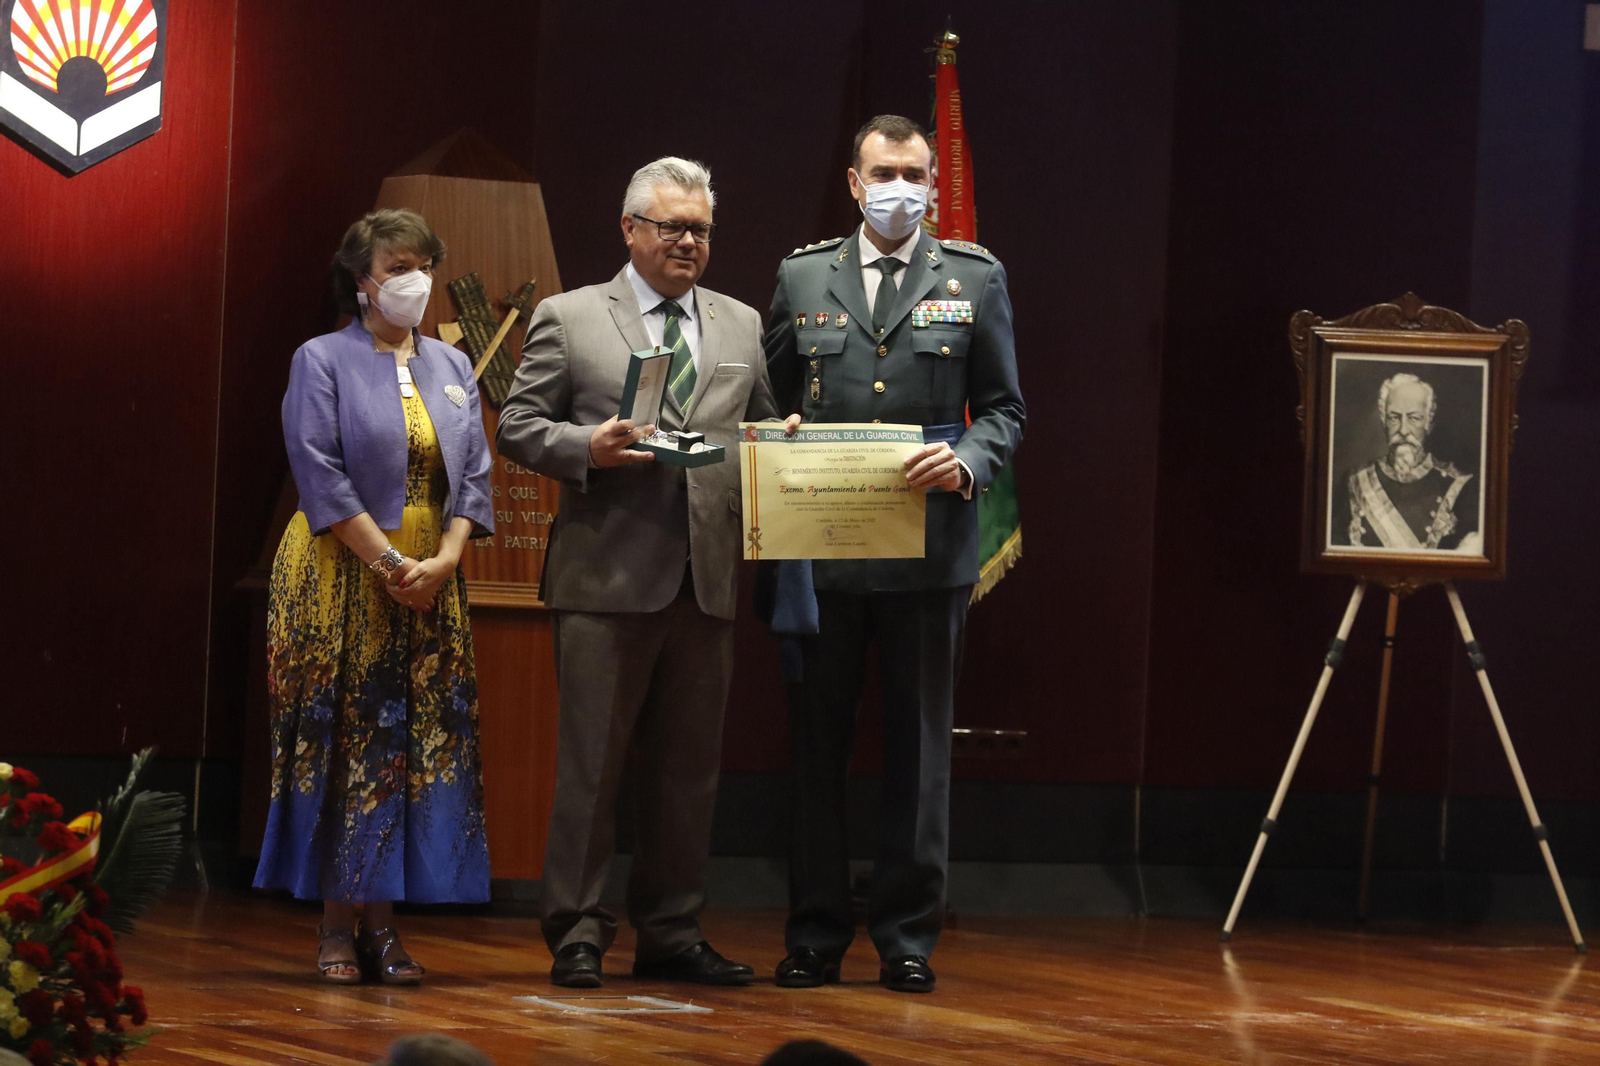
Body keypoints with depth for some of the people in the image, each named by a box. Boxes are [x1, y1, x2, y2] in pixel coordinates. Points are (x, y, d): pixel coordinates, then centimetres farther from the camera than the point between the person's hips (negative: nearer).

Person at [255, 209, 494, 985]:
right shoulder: (322, 362, -1)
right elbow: (321, 476, -10)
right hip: (342, 576, -5)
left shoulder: (451, 368, 13)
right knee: (343, 743, -5)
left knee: (421, 743, 0)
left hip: (430, 584, 5)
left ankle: (381, 923, 3)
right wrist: (388, 563, -15)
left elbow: (474, 475, 8)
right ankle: (335, 926, -2)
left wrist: (443, 560, -8)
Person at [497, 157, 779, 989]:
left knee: (688, 765, 8)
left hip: (707, 577, 4)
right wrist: (589, 448, -15)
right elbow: (518, 427, 2)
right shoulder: (569, 319, 5)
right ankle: (577, 936, 3)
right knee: (591, 762, -2)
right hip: (609, 575, -4)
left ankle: (671, 934, 15)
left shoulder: (741, 326, 17)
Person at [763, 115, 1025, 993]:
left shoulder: (975, 279, 6)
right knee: (816, 744, 6)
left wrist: (967, 461, -12)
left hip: (928, 550, -1)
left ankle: (907, 937, 11)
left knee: (919, 747, 4)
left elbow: (1004, 407, 6)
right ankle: (815, 935, 13)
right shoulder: (802, 277, 9)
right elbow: (772, 400, 14)